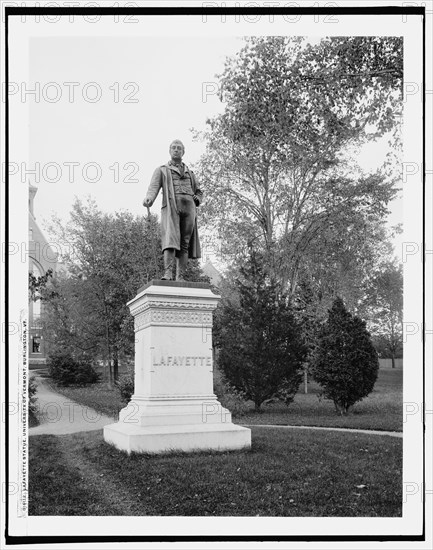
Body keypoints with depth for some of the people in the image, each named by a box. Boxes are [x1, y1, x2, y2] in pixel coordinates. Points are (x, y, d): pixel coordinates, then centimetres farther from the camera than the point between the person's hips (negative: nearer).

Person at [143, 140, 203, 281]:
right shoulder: (161, 170, 16)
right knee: (170, 240, -21)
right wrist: (149, 199, -24)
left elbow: (198, 192, 35)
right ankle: (168, 274, -32)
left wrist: (196, 200, 10)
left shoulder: (189, 173, 29)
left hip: (188, 207, 4)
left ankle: (180, 277, -8)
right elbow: (154, 187, -2)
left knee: (184, 244, -5)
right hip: (171, 207, -4)